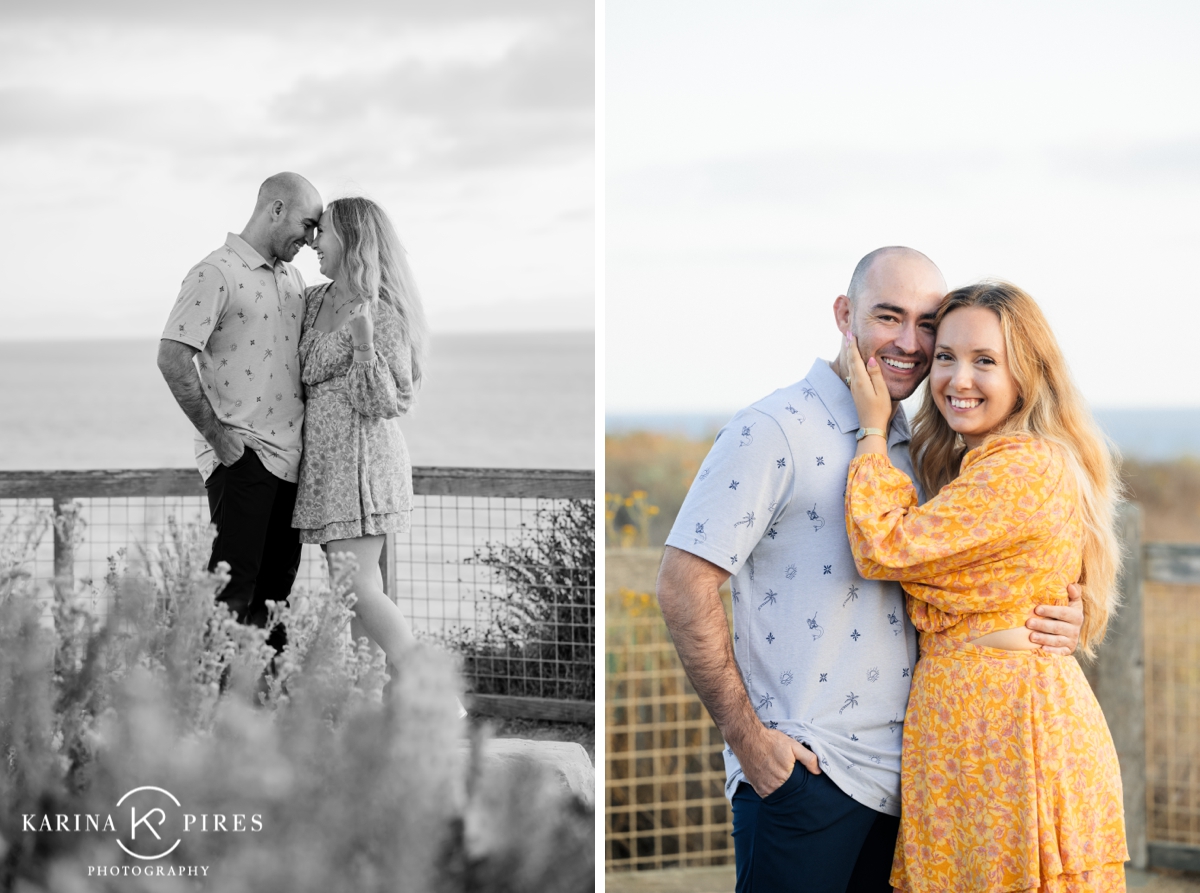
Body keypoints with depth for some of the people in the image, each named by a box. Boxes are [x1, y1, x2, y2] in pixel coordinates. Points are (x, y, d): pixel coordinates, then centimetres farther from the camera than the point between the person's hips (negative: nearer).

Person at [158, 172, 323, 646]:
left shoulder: (292, 278, 18)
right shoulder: (216, 274, -9)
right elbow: (172, 358, -16)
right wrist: (217, 435, -15)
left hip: (289, 458, 8)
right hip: (240, 456, -8)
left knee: (277, 586, 10)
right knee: (234, 588, -10)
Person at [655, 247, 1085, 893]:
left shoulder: (917, 450, 12)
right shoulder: (776, 432, -10)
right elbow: (683, 586, -15)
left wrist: (1052, 623, -2)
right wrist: (748, 737, -14)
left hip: (903, 778, 7)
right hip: (801, 773, -7)